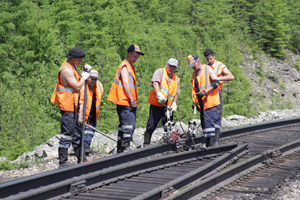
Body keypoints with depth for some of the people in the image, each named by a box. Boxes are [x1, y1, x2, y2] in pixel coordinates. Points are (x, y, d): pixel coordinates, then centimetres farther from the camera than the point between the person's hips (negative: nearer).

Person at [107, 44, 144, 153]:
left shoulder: (130, 66, 23)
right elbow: (125, 84, -17)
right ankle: (125, 146, -19)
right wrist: (132, 100, -18)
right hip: (124, 101, -10)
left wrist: (133, 100, 19)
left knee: (124, 125, 11)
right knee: (129, 124, -17)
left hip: (128, 102, 10)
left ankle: (120, 148, 15)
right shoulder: (124, 66, -9)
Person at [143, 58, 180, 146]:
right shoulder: (160, 72, 2)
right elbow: (155, 83, -15)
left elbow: (176, 93, 19)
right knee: (151, 126, -6)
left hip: (168, 106, 5)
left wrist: (174, 103, 1)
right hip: (156, 104, -5)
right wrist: (159, 94, -30)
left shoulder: (176, 79, 19)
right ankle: (146, 144, 0)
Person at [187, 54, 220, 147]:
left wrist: (205, 92, -22)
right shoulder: (194, 74, 19)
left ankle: (211, 143, -16)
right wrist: (195, 101, 10)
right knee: (204, 122, 6)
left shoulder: (208, 69, -4)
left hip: (210, 101, -8)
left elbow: (216, 83, -13)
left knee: (209, 121, -15)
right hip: (202, 102, 8)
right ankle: (208, 144, 10)